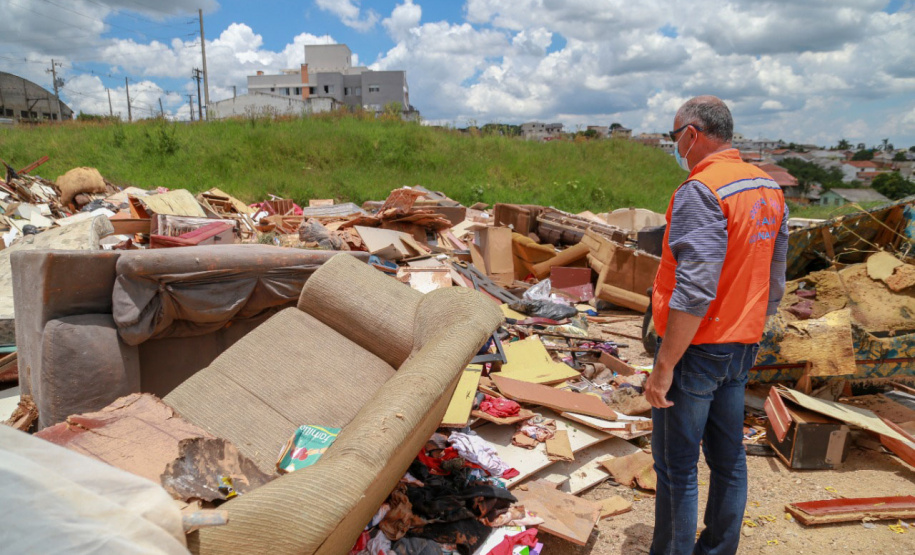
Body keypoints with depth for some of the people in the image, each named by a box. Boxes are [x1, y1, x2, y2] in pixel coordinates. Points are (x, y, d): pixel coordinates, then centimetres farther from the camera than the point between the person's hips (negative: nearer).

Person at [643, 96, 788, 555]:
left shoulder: (701, 191, -19)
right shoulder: (769, 188, 8)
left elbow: (695, 291, -26)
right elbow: (774, 282, 13)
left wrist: (664, 367, -21)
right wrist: (750, 336, 22)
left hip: (696, 349, -9)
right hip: (742, 347, 9)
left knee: (676, 467, 4)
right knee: (728, 457, 18)